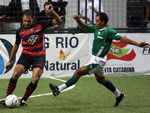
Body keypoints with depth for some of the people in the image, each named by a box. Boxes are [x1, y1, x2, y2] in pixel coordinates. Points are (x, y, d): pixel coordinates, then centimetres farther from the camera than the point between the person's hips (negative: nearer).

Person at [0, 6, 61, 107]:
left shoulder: (40, 25, -4)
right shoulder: (20, 31, 3)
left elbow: (58, 21, -4)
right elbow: (16, 46, 16)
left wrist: (52, 12, -23)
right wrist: (10, 61, 19)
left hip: (39, 56, -2)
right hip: (26, 55, 2)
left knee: (35, 80, -15)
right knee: (15, 74, -16)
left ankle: (24, 100, 1)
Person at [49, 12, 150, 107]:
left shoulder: (108, 31, -18)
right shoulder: (96, 29, 6)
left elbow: (122, 38, -19)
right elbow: (84, 26, 15)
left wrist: (138, 44, -23)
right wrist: (78, 19, -5)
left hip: (98, 60, -10)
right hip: (95, 59, 10)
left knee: (79, 72, -15)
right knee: (101, 80, 24)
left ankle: (59, 89, -17)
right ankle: (119, 95, 39)